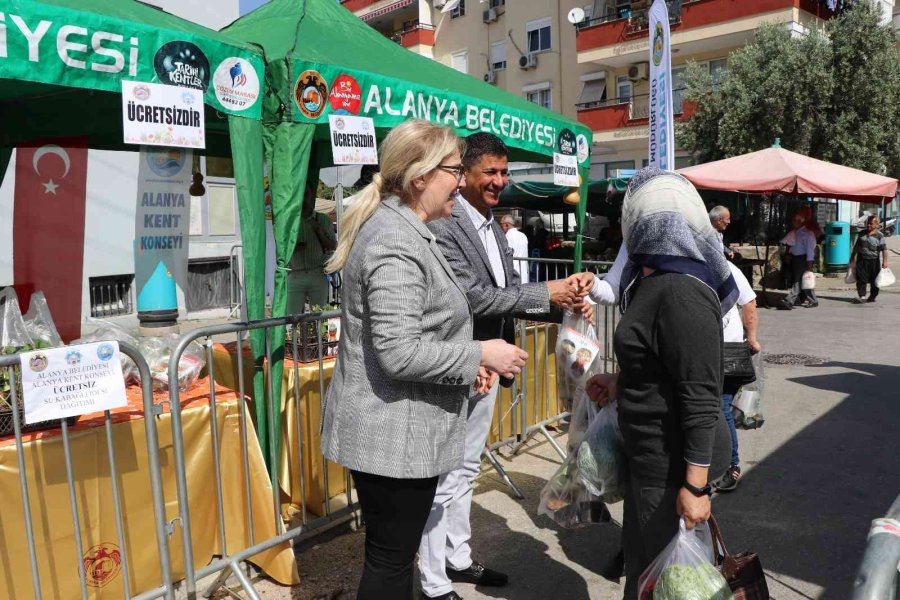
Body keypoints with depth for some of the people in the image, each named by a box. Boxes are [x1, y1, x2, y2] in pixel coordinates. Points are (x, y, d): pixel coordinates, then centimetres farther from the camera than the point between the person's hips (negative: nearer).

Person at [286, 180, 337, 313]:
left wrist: (320, 233, -9)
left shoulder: (323, 220, 8)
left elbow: (333, 247, 7)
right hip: (294, 276, 0)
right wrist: (292, 248, -8)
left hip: (318, 275, 0)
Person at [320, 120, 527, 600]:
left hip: (393, 430, 10)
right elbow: (400, 354, -27)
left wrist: (467, 361, 9)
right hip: (394, 436, -10)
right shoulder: (396, 242, -22)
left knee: (391, 555, 23)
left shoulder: (400, 228, 12)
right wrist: (480, 355, -16)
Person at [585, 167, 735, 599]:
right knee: (640, 561, 24)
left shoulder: (681, 293, -24)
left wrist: (695, 485, -23)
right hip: (647, 453, 9)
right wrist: (619, 383, 18)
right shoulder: (652, 280, 6)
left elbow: (702, 399, -25)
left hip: (675, 462, -9)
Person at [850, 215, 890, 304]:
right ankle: (862, 297, -9)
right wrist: (852, 257, 20)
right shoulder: (862, 233, 10)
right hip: (861, 260, 3)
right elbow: (856, 246, 19)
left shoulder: (879, 235, -4)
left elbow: (884, 249, -10)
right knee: (861, 279, -7)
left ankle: (873, 296, 22)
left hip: (873, 261, -3)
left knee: (874, 280, 8)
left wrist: (885, 261, -18)